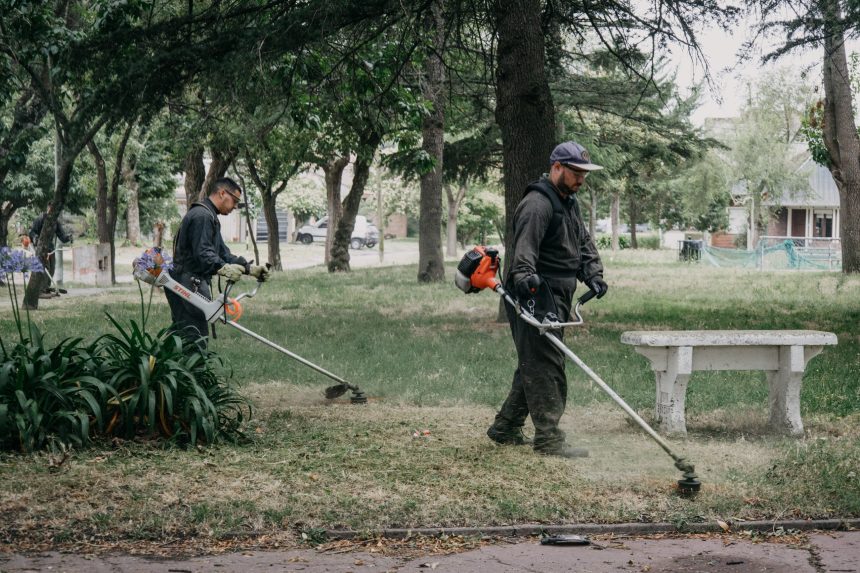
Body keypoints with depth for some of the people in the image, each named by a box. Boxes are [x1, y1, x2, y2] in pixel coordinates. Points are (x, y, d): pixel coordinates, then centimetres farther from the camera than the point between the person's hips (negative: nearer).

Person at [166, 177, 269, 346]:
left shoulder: (210, 217, 23)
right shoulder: (202, 215, -13)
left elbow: (222, 252, 22)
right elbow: (202, 253, -25)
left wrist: (250, 268, 12)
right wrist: (224, 269, -39)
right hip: (189, 285, -11)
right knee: (195, 339, -14)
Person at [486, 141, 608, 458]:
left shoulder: (570, 203, 20)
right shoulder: (537, 203, -14)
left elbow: (584, 243, 22)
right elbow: (524, 248, -27)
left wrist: (593, 275, 7)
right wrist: (525, 278, -43)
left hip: (556, 300, 10)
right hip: (535, 299, -10)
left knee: (534, 366, 15)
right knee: (546, 367, -10)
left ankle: (505, 428, 24)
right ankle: (549, 438, -9)